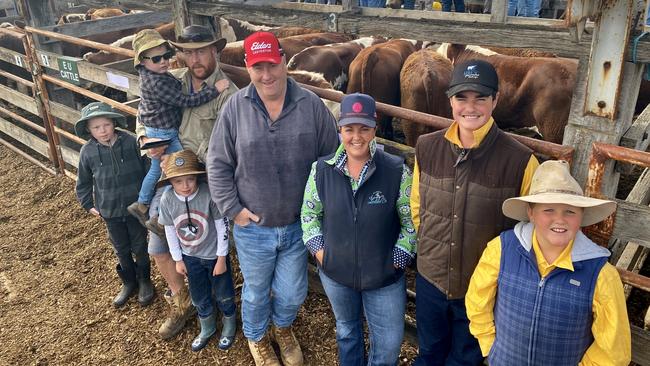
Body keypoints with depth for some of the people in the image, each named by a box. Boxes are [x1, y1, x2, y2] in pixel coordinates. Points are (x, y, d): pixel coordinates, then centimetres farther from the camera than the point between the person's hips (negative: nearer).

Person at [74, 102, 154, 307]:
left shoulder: (130, 142, -15)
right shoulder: (88, 151, -9)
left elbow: (146, 169, -5)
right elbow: (83, 182, 6)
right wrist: (88, 205, 8)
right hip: (110, 211, 2)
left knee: (140, 247, 13)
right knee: (121, 250, 17)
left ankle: (144, 280, 35)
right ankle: (128, 282, 38)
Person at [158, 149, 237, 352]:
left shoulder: (209, 195, -28)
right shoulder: (167, 200, -16)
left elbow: (222, 227, -17)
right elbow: (170, 231, -2)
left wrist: (222, 258, -12)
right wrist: (178, 260, 4)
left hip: (215, 255, -3)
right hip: (191, 257, 3)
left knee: (224, 296, 15)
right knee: (200, 298, 22)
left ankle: (229, 328, 42)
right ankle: (207, 329, 46)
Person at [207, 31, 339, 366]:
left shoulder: (311, 105, -10)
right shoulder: (235, 108, -11)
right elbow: (217, 165, -4)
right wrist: (233, 209, -8)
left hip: (299, 226, 1)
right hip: (252, 228, -1)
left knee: (292, 294, 20)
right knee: (256, 293, 21)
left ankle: (283, 328, 55)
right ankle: (256, 338, 52)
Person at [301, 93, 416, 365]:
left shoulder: (397, 170, -17)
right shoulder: (322, 169, -10)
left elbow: (411, 220, -8)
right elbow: (309, 213, 3)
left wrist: (398, 258, -10)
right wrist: (318, 250, -4)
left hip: (385, 277, -1)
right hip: (335, 273, 2)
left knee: (389, 343, 13)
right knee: (346, 330, 27)